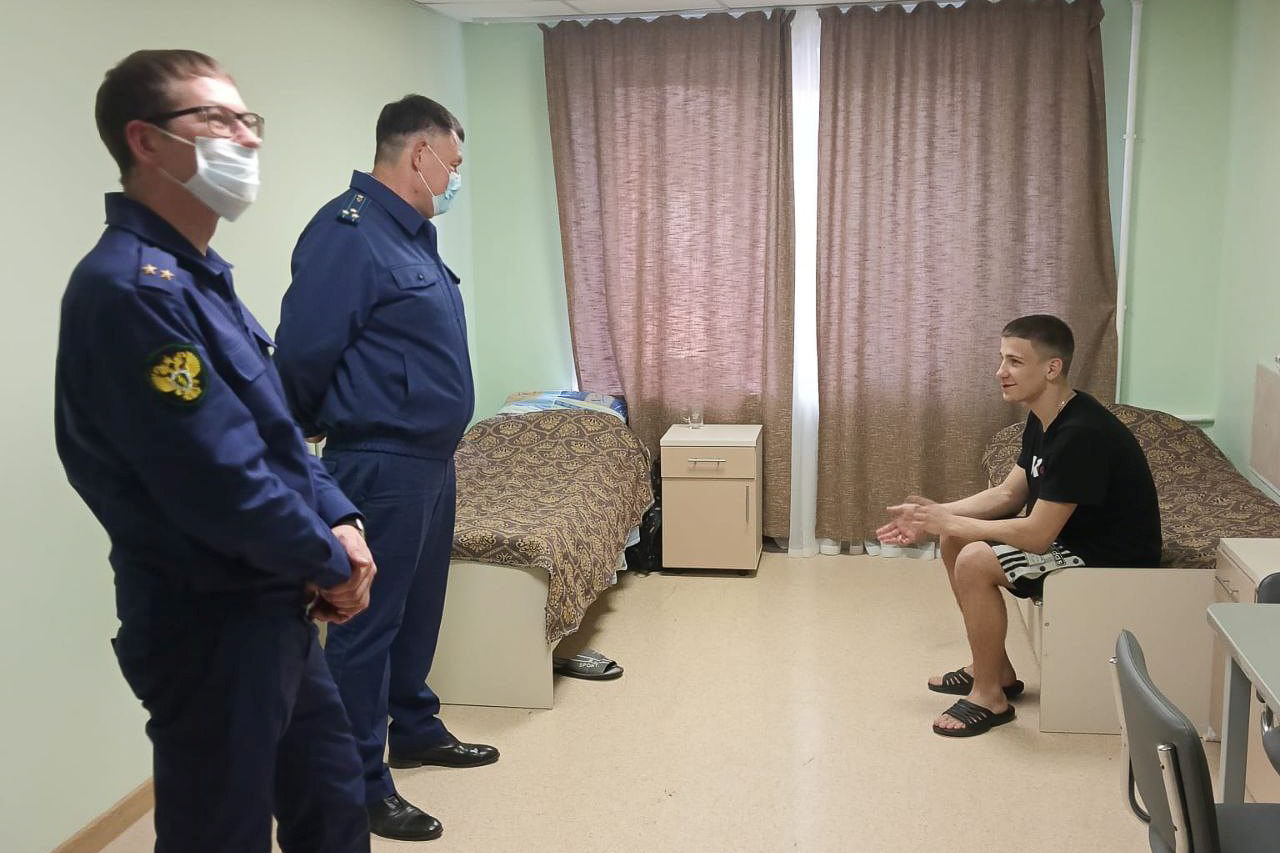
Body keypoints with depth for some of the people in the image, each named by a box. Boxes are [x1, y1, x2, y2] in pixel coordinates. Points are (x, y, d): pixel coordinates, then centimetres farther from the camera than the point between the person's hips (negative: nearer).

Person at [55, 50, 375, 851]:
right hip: (210, 627, -9)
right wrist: (332, 562, -11)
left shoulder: (201, 275, 10)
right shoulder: (131, 287, -22)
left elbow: (280, 432, 14)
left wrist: (341, 522, -2)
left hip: (273, 611, 9)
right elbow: (222, 482, -26)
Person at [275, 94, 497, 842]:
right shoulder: (349, 232, -18)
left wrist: (440, 436, 16)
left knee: (419, 609, 20)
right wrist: (308, 429, -5)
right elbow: (304, 349, -20)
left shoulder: (413, 233, 13)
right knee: (368, 623, 0)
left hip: (431, 458, 10)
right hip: (380, 464, -10)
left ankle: (416, 730, 37)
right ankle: (362, 787, 11)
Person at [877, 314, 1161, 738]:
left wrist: (949, 522, -19)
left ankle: (989, 696, -6)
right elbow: (1009, 494, 9)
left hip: (1110, 558, -10)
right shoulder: (1044, 419, 3)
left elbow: (1037, 535, -29)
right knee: (954, 543, 8)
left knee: (975, 562, -23)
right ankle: (996, 670, 19)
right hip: (1069, 535, 10)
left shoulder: (1080, 434, -29)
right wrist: (935, 515, -4)